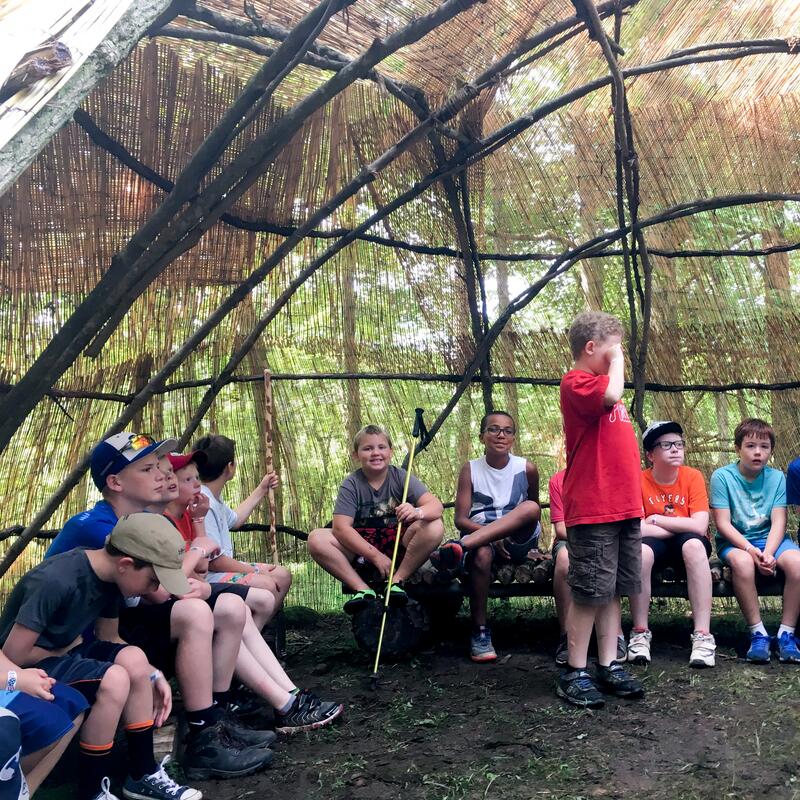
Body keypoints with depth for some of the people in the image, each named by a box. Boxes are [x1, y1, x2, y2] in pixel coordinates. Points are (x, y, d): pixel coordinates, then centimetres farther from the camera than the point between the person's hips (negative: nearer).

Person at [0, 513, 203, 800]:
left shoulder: (108, 575, -6)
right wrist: (69, 650, -10)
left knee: (133, 659, -16)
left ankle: (143, 775, -2)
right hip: (27, 665, -7)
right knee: (114, 679, -27)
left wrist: (153, 675, -5)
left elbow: (109, 638, 7)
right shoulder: (55, 581, -31)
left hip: (62, 650, 7)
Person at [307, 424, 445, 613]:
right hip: (361, 547, 0)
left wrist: (418, 512, -43)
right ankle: (363, 589, -17)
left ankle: (396, 581, -14)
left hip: (398, 545, 0)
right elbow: (341, 527, -16)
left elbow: (435, 506, -18)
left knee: (435, 527, -27)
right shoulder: (351, 484, -6)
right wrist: (376, 556, -23)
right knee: (316, 539, -23)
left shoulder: (401, 477, -6)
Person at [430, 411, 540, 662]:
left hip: (517, 542, 1)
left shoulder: (527, 469, 2)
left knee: (530, 508, -31)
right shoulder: (470, 470, 1)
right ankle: (480, 633, -24)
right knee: (481, 555, -38)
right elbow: (461, 519, -5)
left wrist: (532, 545, 11)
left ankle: (458, 548, -42)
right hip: (479, 539, -1)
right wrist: (492, 536, -20)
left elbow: (533, 513, 16)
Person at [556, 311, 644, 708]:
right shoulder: (577, 382, -8)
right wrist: (617, 360, -11)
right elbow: (610, 396, -30)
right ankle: (574, 672, 6)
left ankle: (609, 665, 17)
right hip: (593, 510, -9)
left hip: (623, 508, 9)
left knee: (613, 590, 10)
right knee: (590, 593, -4)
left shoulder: (602, 383, 20)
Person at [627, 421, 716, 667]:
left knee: (694, 544, -35)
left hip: (688, 545, 1)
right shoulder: (639, 480, -9)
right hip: (657, 546, 0)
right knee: (641, 550, -35)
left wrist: (656, 520, -16)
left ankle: (702, 636, -34)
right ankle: (640, 634, -23)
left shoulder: (693, 477, -8)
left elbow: (700, 526, -19)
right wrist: (683, 526, -16)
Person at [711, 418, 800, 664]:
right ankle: (758, 633, -23)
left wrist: (768, 553, -23)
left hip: (770, 538, 3)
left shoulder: (776, 477, 3)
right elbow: (723, 524, -10)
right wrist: (751, 550, -23)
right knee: (742, 561, -37)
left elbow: (778, 522, -5)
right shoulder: (722, 476, -6)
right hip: (735, 542, -2)